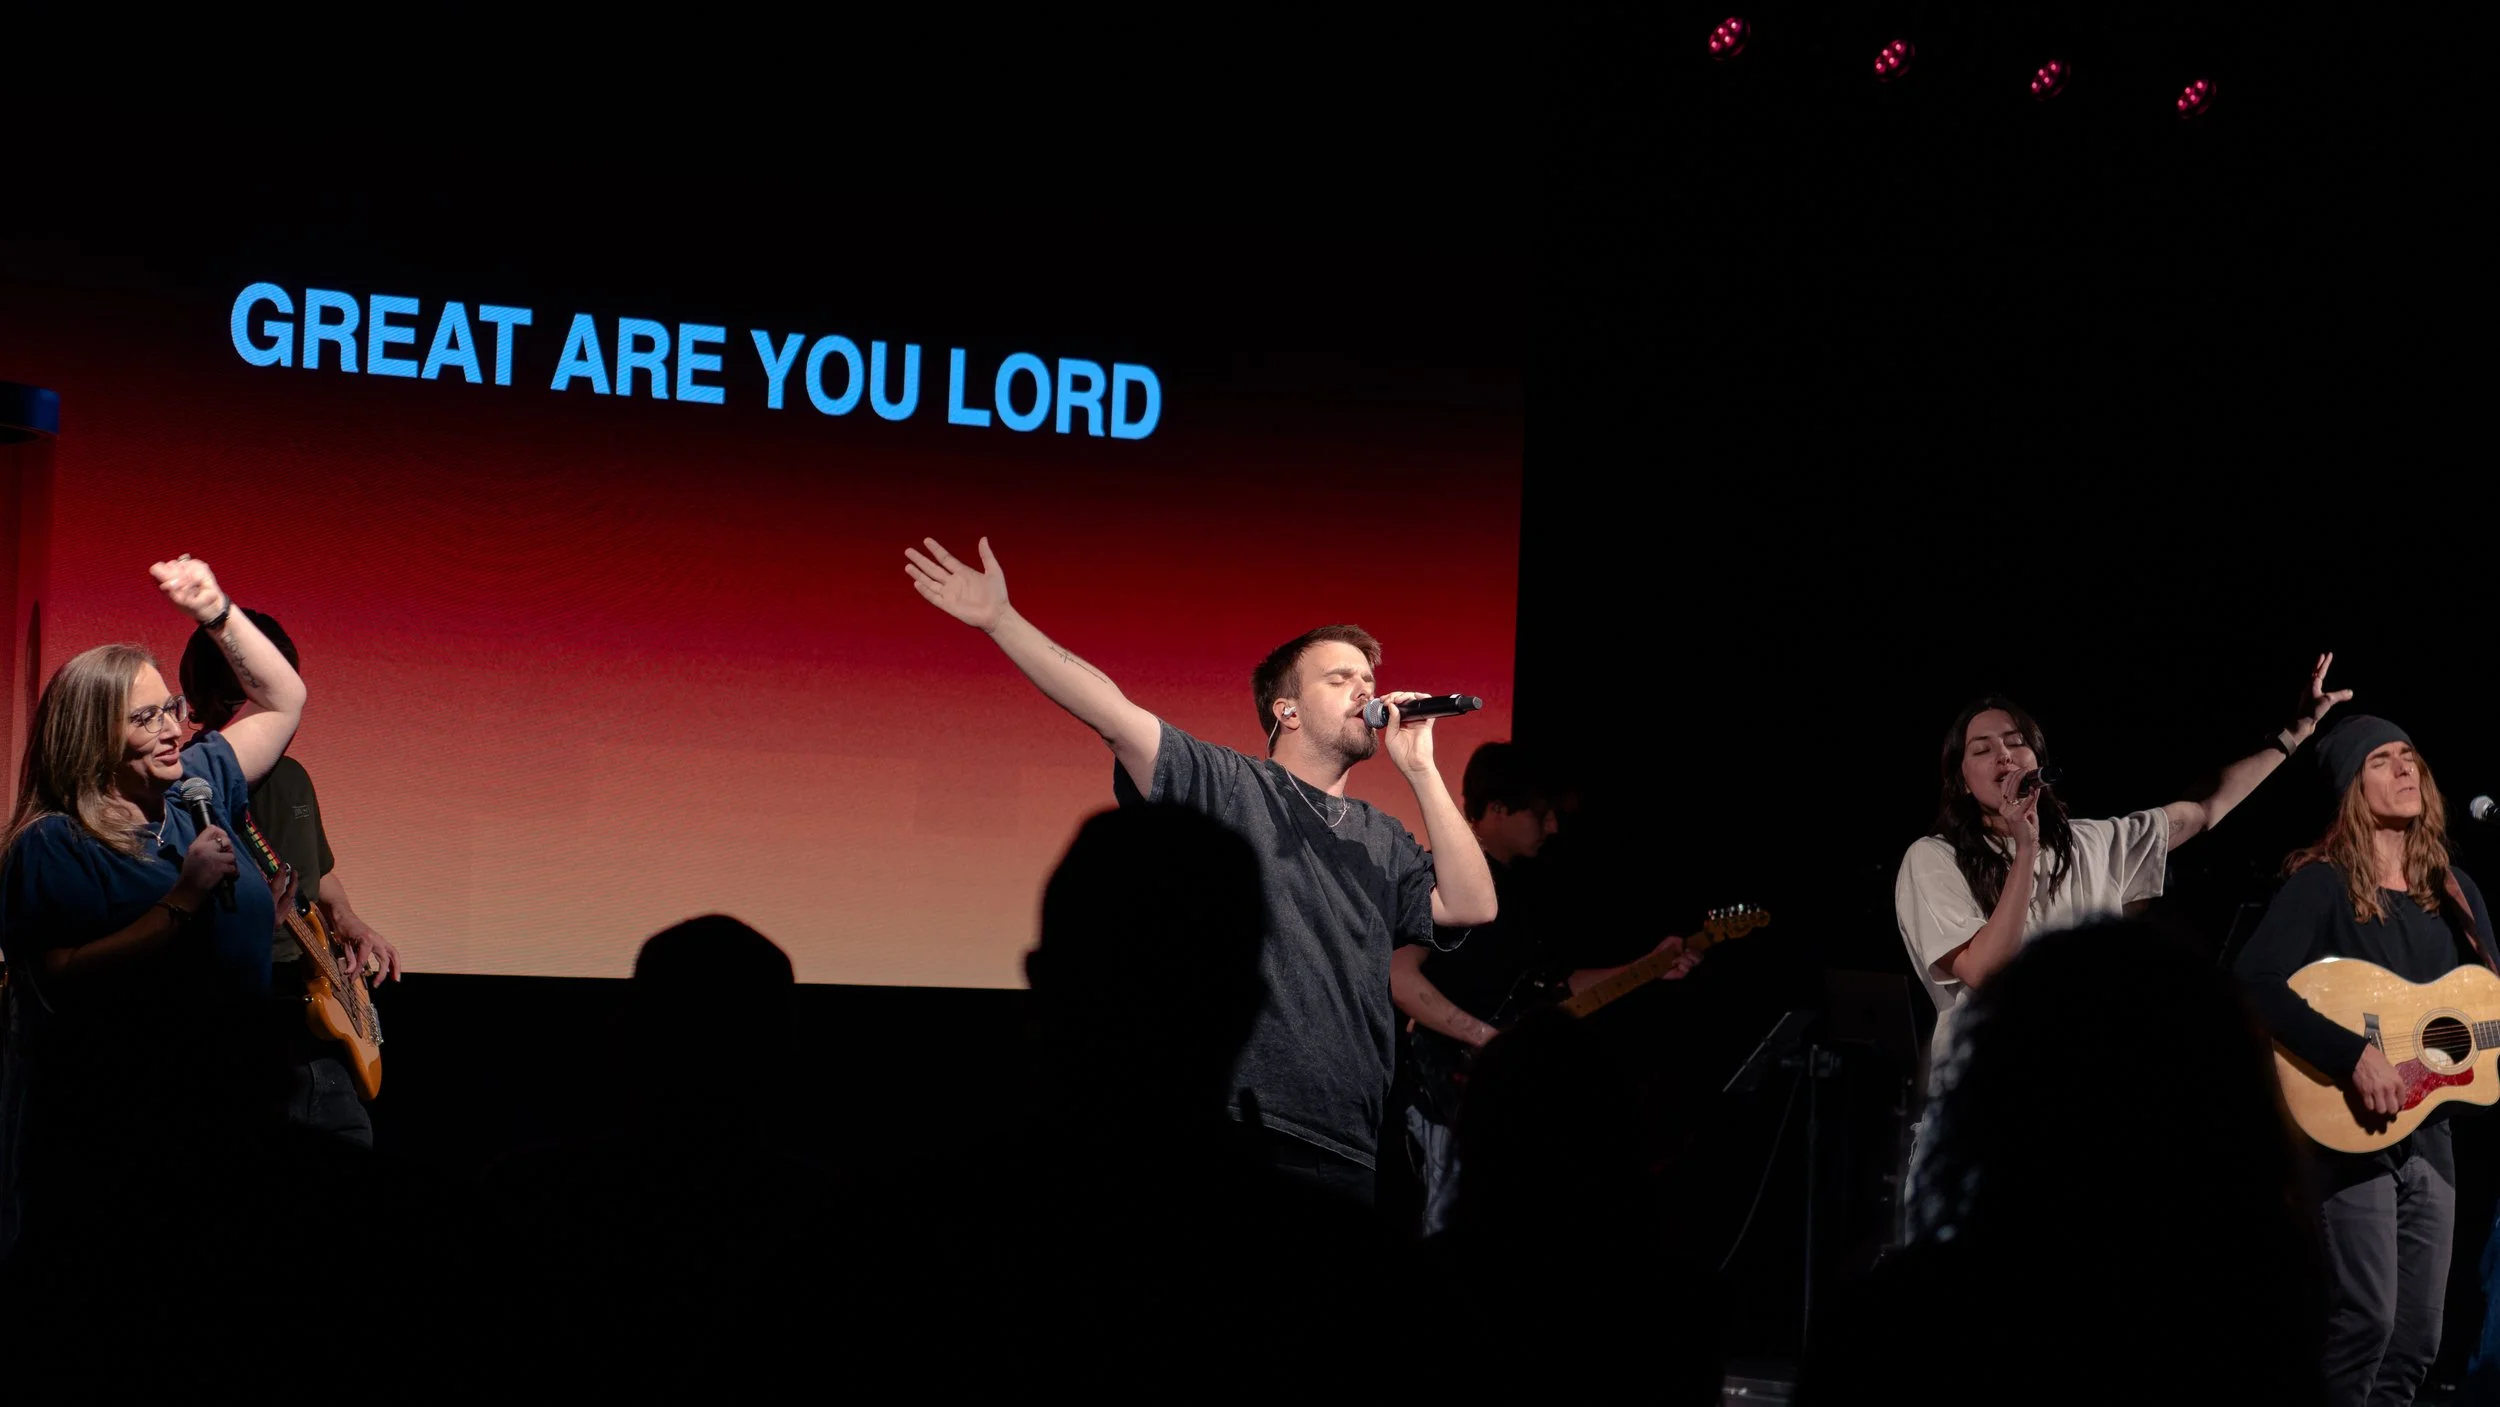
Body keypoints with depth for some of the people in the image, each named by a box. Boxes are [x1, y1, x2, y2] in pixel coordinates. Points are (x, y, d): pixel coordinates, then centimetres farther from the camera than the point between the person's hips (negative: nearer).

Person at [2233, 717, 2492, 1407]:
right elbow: (2255, 980, -23)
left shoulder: (2454, 890, 13)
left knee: (2419, 1336, 7)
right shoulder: (2323, 884, -8)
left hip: (2429, 1130, 7)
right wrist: (2354, 1056, -28)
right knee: (2366, 1319, -15)